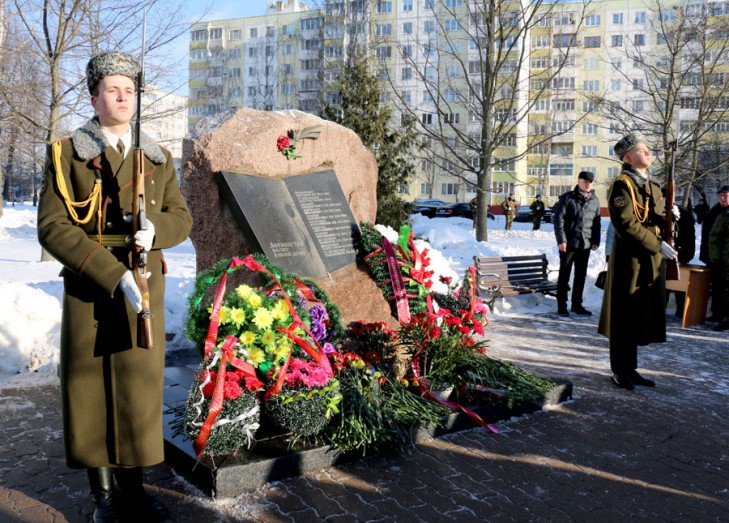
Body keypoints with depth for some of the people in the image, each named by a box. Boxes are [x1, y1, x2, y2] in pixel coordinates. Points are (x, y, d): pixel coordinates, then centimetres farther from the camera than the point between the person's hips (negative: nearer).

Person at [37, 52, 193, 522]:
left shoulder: (157, 158, 11)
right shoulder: (67, 154, 1)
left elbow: (181, 216, 13)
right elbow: (53, 227, -8)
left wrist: (155, 230, -12)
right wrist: (115, 275, -18)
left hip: (146, 289, 3)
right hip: (89, 290, -2)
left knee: (140, 386, 6)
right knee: (92, 389, 4)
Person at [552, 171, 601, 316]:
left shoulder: (595, 200, 10)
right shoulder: (568, 198, -4)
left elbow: (596, 222, 15)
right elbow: (558, 219, -8)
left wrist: (596, 240, 7)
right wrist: (561, 240, -13)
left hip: (586, 244, 5)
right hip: (568, 243, -4)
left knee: (581, 275, 10)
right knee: (564, 275, 3)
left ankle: (577, 304, 20)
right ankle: (561, 306, 9)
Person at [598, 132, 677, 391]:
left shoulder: (653, 187, 17)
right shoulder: (622, 185, -11)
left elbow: (658, 223, 21)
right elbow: (627, 224, -20)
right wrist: (658, 246, -19)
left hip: (651, 263, 9)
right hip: (630, 261, -8)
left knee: (641, 318, 14)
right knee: (624, 318, 1)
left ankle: (630, 369, 25)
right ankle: (619, 371, 13)